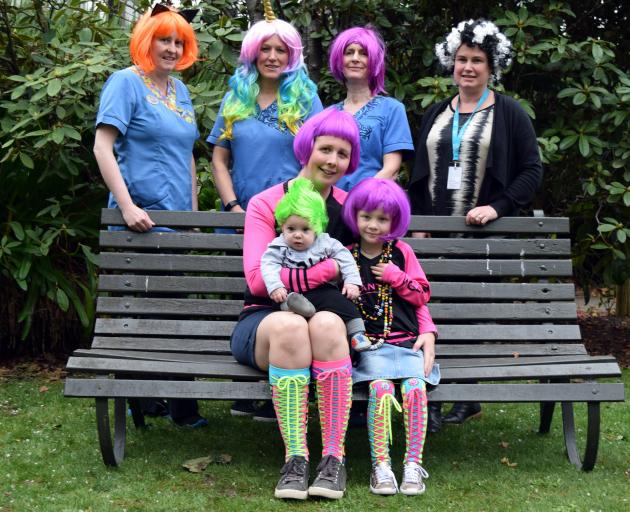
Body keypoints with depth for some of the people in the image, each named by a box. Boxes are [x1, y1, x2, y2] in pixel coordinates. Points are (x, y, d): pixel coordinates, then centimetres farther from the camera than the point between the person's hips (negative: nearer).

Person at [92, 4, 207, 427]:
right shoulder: (126, 83, -5)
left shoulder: (180, 90, 17)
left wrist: (194, 211, 18)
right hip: (141, 219, -8)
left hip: (176, 218, 8)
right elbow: (103, 146, -12)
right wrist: (127, 206, -18)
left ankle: (148, 397, 18)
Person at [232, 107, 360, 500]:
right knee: (288, 325, -37)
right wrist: (332, 268, -18)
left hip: (332, 317, 1)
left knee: (326, 324, -36)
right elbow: (258, 279, -15)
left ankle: (334, 458, -30)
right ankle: (295, 458, -33)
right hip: (264, 322, -1)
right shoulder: (266, 204, 0)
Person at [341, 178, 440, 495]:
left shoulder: (401, 253, 13)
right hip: (367, 343, -1)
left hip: (406, 340, 1)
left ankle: (413, 464, -17)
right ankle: (380, 466, -24)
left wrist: (395, 277, -2)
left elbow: (421, 294, 12)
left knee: (414, 387, -25)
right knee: (380, 387, -28)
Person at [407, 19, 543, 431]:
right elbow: (419, 175, 17)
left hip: (485, 234, -3)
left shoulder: (509, 114, 1)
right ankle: (431, 400, 4)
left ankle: (468, 399, 13)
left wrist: (497, 207, -15)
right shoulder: (436, 114, 15)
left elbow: (532, 171, -3)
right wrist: (418, 223, 5)